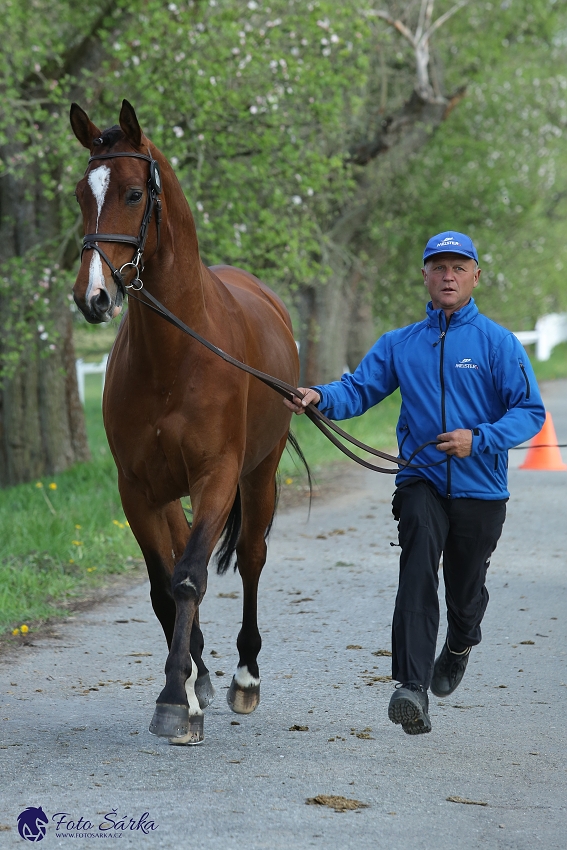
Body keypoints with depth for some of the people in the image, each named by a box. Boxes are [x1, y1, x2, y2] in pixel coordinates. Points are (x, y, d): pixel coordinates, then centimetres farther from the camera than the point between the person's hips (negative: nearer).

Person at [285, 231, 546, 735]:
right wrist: (319, 397, -21)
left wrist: (479, 439, -21)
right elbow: (359, 389, 1)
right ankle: (413, 687, -30)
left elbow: (531, 411, -6)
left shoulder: (498, 343, -3)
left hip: (480, 488, -1)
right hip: (421, 482, 1)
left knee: (465, 587, 13)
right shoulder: (400, 345, 7)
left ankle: (460, 646, 50)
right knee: (418, 570, -23)